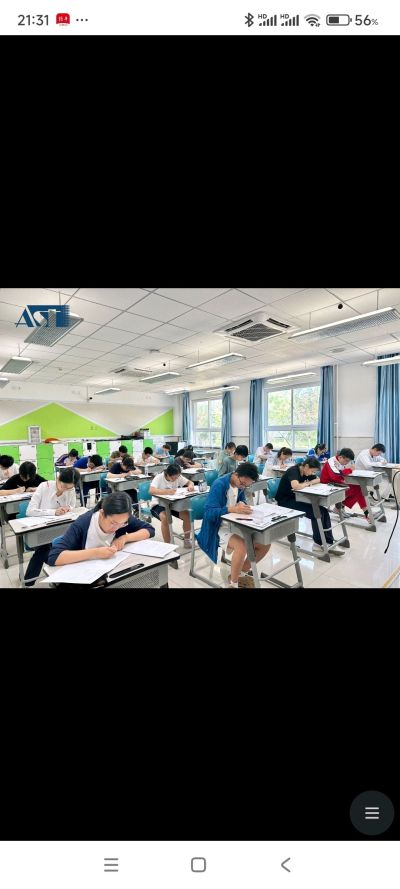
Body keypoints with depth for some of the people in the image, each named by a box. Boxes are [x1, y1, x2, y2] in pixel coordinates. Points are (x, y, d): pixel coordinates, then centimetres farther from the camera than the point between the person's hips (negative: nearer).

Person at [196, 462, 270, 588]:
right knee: (242, 546, -33)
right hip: (219, 528, -8)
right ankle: (233, 583, -6)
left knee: (265, 544, -3)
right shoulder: (219, 485, -23)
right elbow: (209, 512, -28)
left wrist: (242, 504, -12)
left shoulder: (241, 484, 0)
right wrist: (233, 509, -41)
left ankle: (240, 573, 15)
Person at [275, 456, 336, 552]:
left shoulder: (305, 472, 4)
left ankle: (329, 542, -4)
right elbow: (296, 486, -38)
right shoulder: (293, 470, -21)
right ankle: (318, 543, -5)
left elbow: (319, 480, 14)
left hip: (295, 499, 8)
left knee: (323, 510, -8)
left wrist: (308, 482, -7)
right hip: (285, 502, -8)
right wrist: (307, 483, -17)